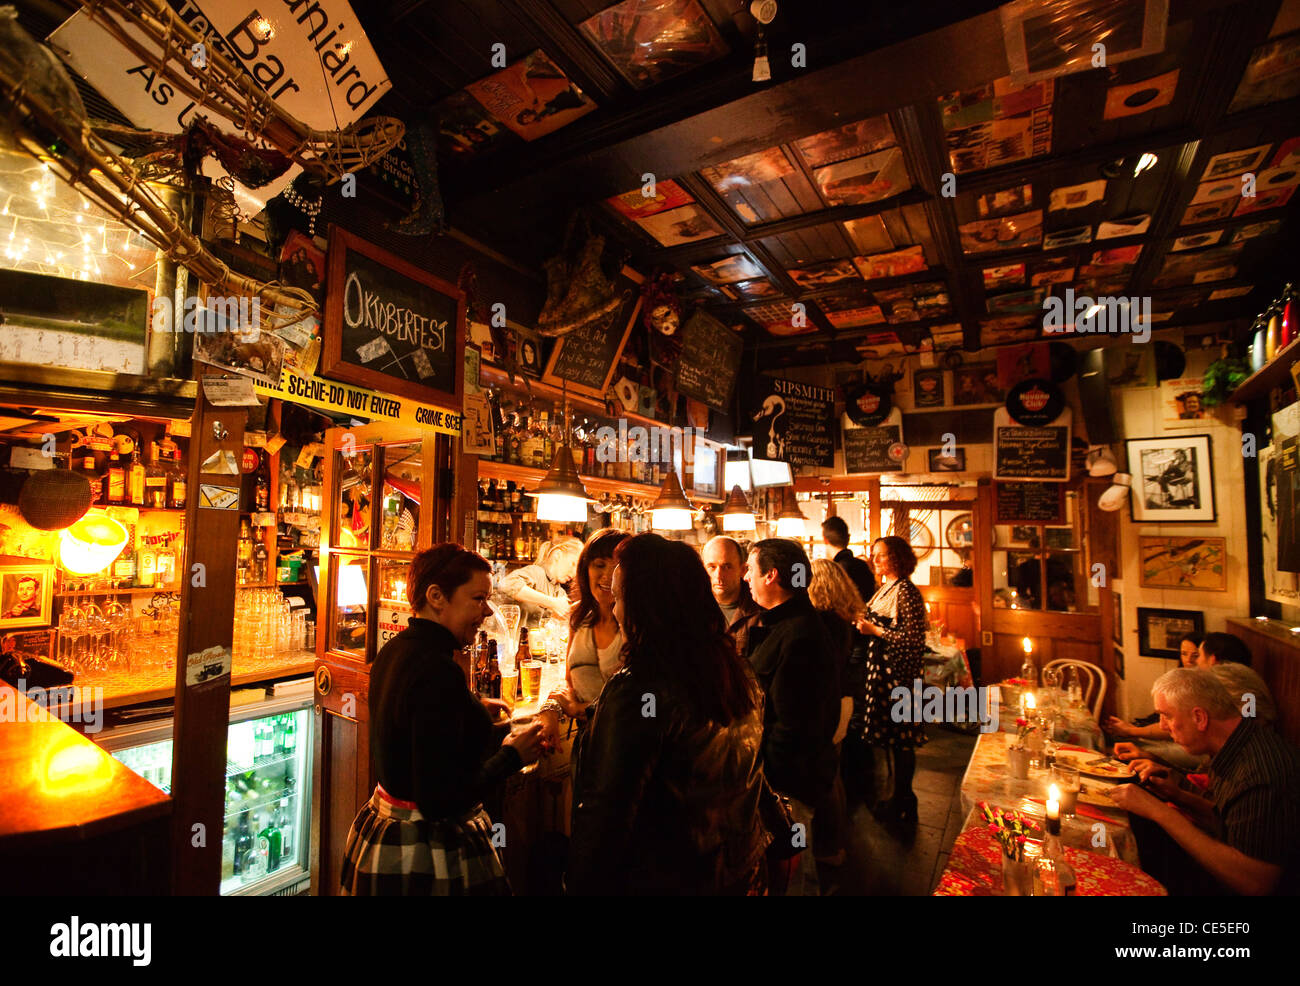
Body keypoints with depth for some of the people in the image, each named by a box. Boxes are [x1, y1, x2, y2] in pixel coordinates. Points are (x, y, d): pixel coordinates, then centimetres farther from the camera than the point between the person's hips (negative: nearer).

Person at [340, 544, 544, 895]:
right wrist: (511, 755, -16)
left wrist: (475, 708, 18)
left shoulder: (394, 650, 1)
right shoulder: (437, 669, -27)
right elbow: (438, 800, -27)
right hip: (427, 855, -9)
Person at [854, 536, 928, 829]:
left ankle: (902, 805, 16)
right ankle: (901, 797, 28)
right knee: (893, 738, 15)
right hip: (882, 668, 9)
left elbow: (915, 638, -20)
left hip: (899, 672, -9)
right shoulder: (885, 588, 11)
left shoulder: (906, 591, -16)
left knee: (901, 739, 2)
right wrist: (865, 625, 3)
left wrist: (875, 631, -20)